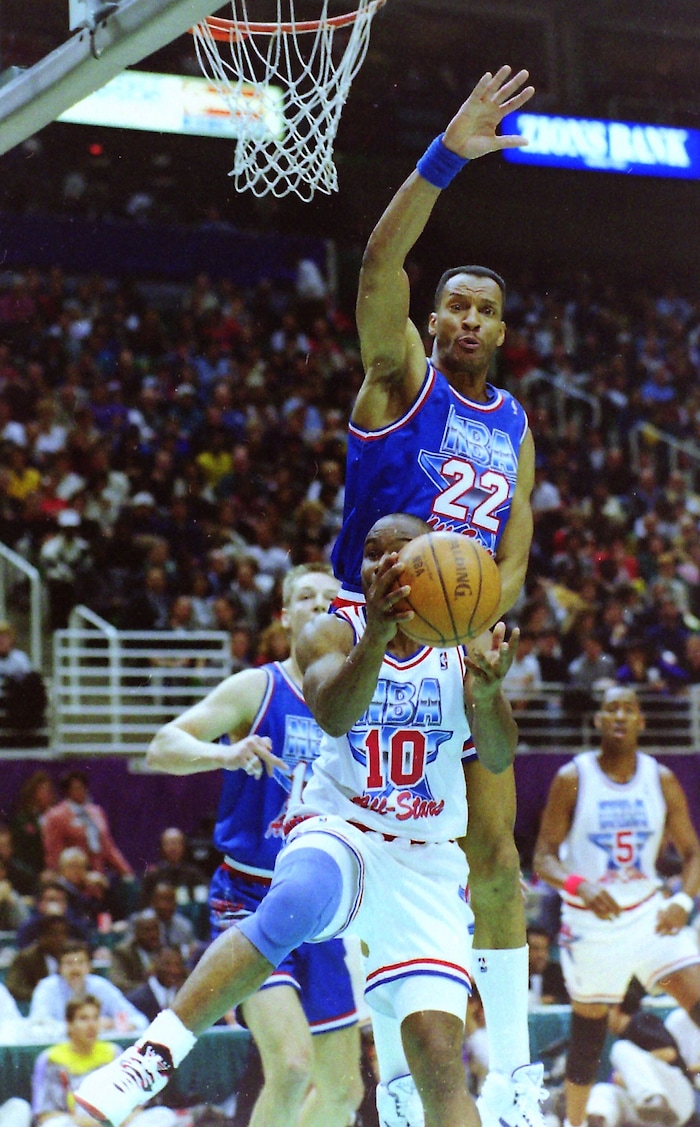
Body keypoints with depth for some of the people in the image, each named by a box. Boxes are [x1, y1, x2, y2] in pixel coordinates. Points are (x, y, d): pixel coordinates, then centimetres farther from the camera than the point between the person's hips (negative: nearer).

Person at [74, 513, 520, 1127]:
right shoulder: (333, 633, -4)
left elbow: (499, 758, -14)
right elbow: (334, 716, -25)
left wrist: (488, 692, -37)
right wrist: (377, 634, -44)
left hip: (428, 863, 2)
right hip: (340, 832, -2)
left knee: (439, 1055, -11)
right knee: (292, 908, -38)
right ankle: (155, 1055, -34)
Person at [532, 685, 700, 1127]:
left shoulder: (662, 780, -1)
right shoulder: (572, 779, -9)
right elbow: (544, 857, -7)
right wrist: (579, 885, -27)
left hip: (649, 914, 2)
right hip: (591, 922, -2)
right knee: (588, 1033, 8)